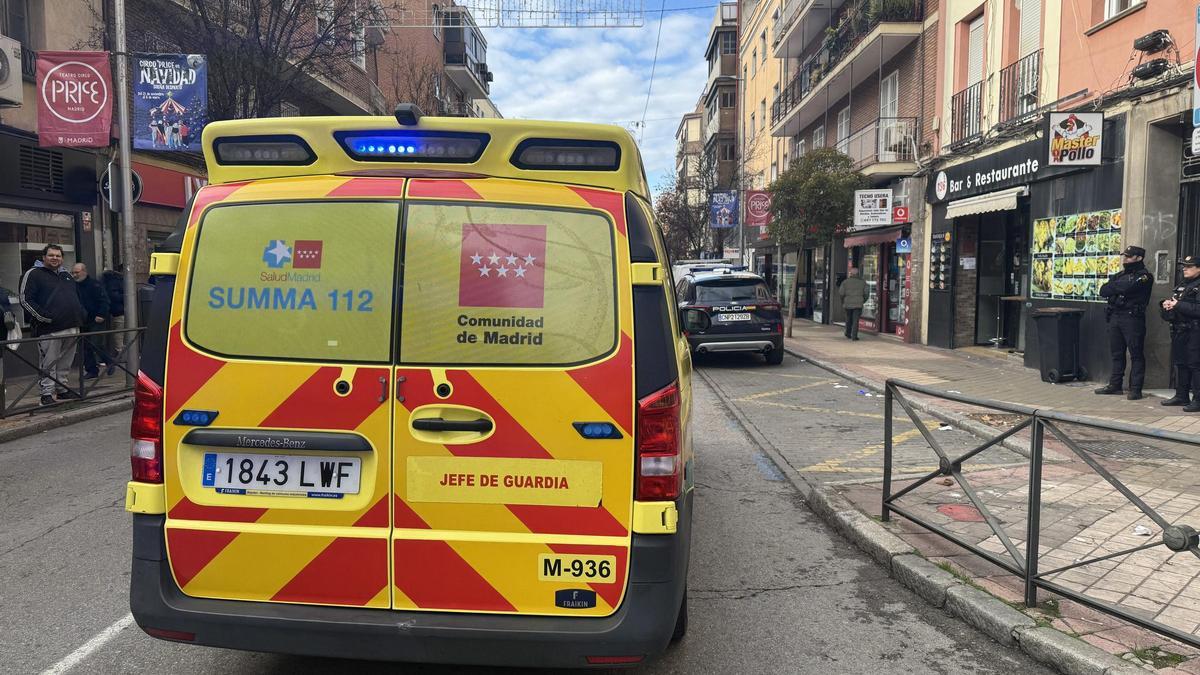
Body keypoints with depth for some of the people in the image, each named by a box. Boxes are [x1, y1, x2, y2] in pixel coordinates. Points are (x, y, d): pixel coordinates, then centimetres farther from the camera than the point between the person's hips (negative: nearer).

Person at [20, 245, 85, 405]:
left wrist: (80, 314, 15)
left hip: (72, 327, 7)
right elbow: (25, 299, -8)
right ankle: (47, 393, 2)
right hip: (49, 329, -6)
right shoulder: (34, 274, -1)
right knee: (48, 363, -4)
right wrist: (44, 317, -16)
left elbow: (76, 297, 31)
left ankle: (63, 389, 21)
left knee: (65, 362, 12)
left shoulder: (66, 275, 21)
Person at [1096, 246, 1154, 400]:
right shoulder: (1120, 275, 19)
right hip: (1115, 317, 7)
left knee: (1136, 355, -3)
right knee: (1117, 354, 11)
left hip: (1132, 318, -7)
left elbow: (1128, 287, -19)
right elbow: (1103, 291, 7)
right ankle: (1115, 385, 17)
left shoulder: (1144, 276, -2)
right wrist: (1119, 287, -7)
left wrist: (1114, 286, -2)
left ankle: (1135, 389, -2)